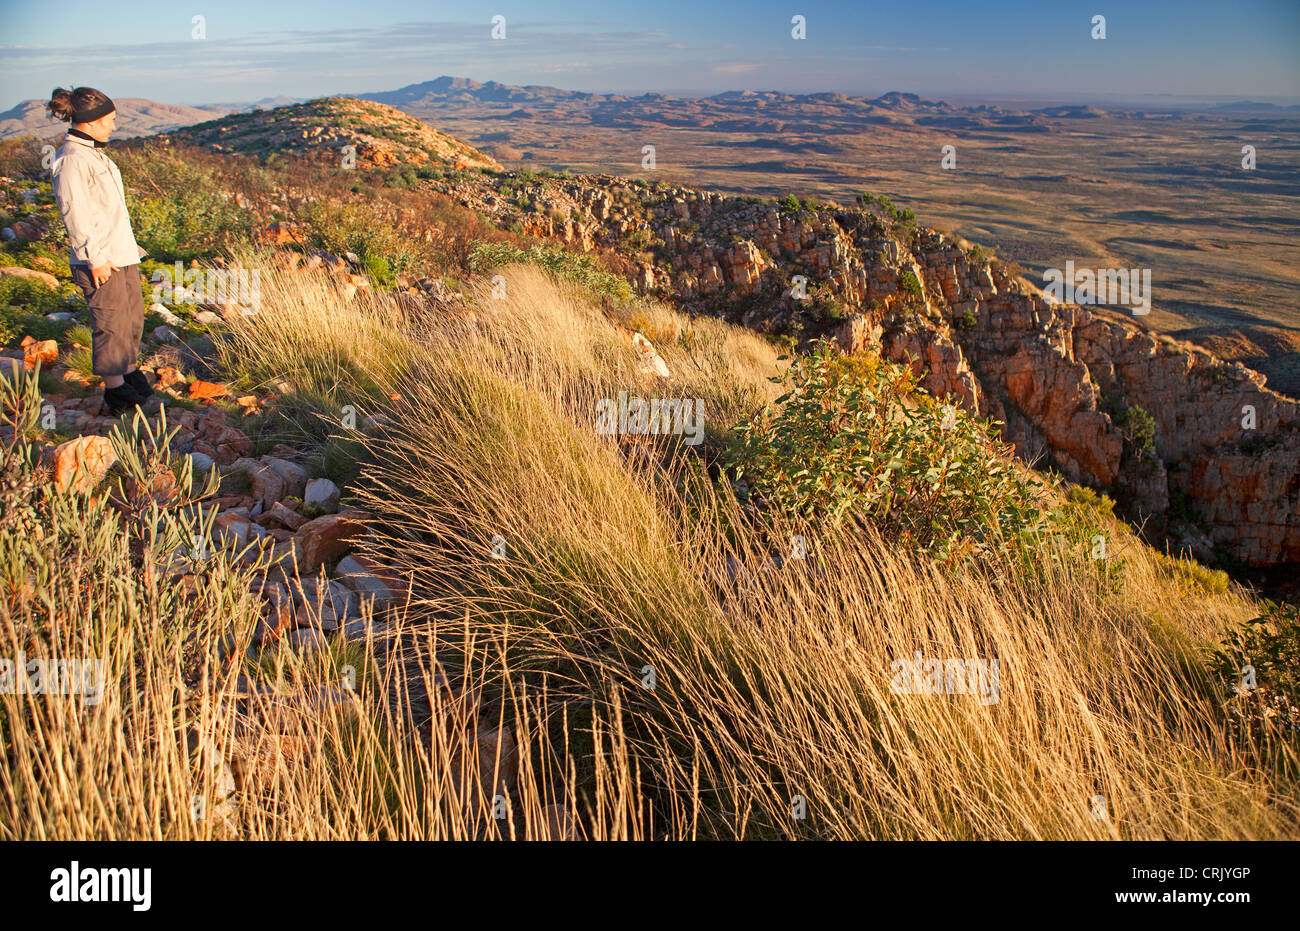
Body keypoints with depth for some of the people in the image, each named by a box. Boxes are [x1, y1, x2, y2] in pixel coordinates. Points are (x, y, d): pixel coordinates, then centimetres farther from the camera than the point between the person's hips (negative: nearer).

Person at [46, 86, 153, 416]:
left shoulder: (92, 153, 13)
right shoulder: (71, 159, -16)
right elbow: (74, 214, -19)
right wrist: (96, 258, -19)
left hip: (122, 253, 9)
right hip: (100, 260, -9)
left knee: (132, 315, 17)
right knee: (111, 323, -2)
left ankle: (129, 371, 33)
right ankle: (116, 390, 8)